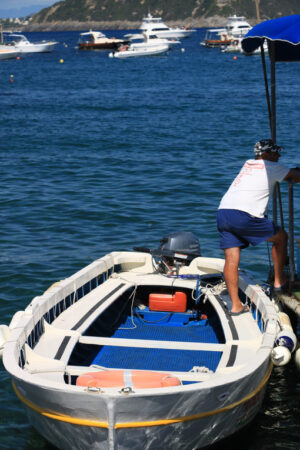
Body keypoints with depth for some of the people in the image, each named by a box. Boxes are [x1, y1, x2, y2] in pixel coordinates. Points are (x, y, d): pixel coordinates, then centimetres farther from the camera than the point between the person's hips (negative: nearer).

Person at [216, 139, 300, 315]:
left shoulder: (248, 164, 28)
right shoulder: (272, 167, 6)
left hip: (223, 211, 7)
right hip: (243, 215, -7)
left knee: (231, 260, 4)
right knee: (281, 236, 13)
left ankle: (236, 305, 4)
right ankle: (279, 281, 20)